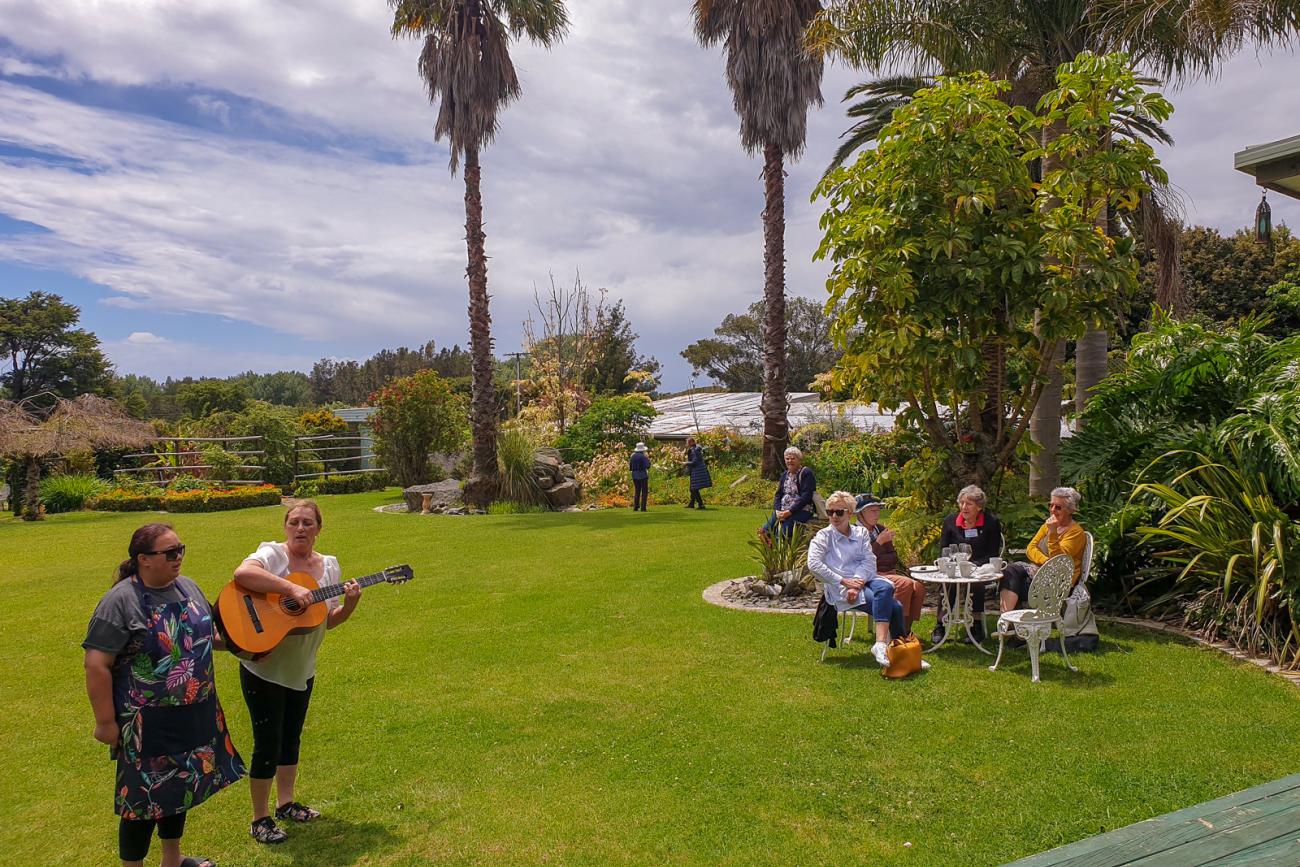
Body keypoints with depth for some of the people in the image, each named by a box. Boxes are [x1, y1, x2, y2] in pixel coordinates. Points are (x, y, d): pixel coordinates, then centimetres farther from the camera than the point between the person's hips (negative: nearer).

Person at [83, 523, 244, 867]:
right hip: (148, 723, -7)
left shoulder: (187, 586, 4)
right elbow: (96, 664, -17)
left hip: (194, 716, 7)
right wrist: (105, 721, -16)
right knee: (145, 794, 5)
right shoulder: (120, 601, -18)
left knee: (180, 785, 20)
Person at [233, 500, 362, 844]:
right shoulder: (272, 553, -15)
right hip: (264, 669, -6)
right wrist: (291, 588, -41)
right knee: (268, 744, 1)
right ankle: (260, 819, 18)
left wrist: (349, 604, -13)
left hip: (302, 670, 6)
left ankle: (286, 803, 37)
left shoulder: (328, 565, 3)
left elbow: (328, 621, 7)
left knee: (291, 739, 20)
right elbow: (242, 573, -38)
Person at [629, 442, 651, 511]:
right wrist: (648, 459, 0)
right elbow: (648, 466, -15)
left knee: (637, 491, 15)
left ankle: (635, 507, 9)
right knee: (644, 492, 3)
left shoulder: (633, 456, 5)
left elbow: (630, 466, 10)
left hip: (635, 476, 5)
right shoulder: (643, 457, -12)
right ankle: (643, 508, -3)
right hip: (643, 476, -5)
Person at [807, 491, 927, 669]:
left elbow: (869, 561, 5)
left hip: (864, 580, 4)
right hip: (840, 588, -4)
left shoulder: (861, 533, 18)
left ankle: (881, 645, -32)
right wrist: (843, 581, -14)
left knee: (885, 588, -32)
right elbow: (813, 564, -9)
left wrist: (857, 583, -13)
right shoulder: (823, 536, 7)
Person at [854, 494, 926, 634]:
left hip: (888, 572, 7)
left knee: (918, 587, -20)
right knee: (905, 583, -30)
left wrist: (877, 559, -4)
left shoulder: (881, 529, 18)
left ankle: (906, 630, -12)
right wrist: (879, 541, -13)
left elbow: (894, 557, 14)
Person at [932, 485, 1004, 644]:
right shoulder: (950, 521, 7)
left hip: (981, 568, -2)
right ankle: (940, 625, -25)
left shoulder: (991, 522, -1)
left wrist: (972, 565, -17)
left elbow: (993, 555, -2)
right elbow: (943, 551, 10)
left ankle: (977, 625, -21)